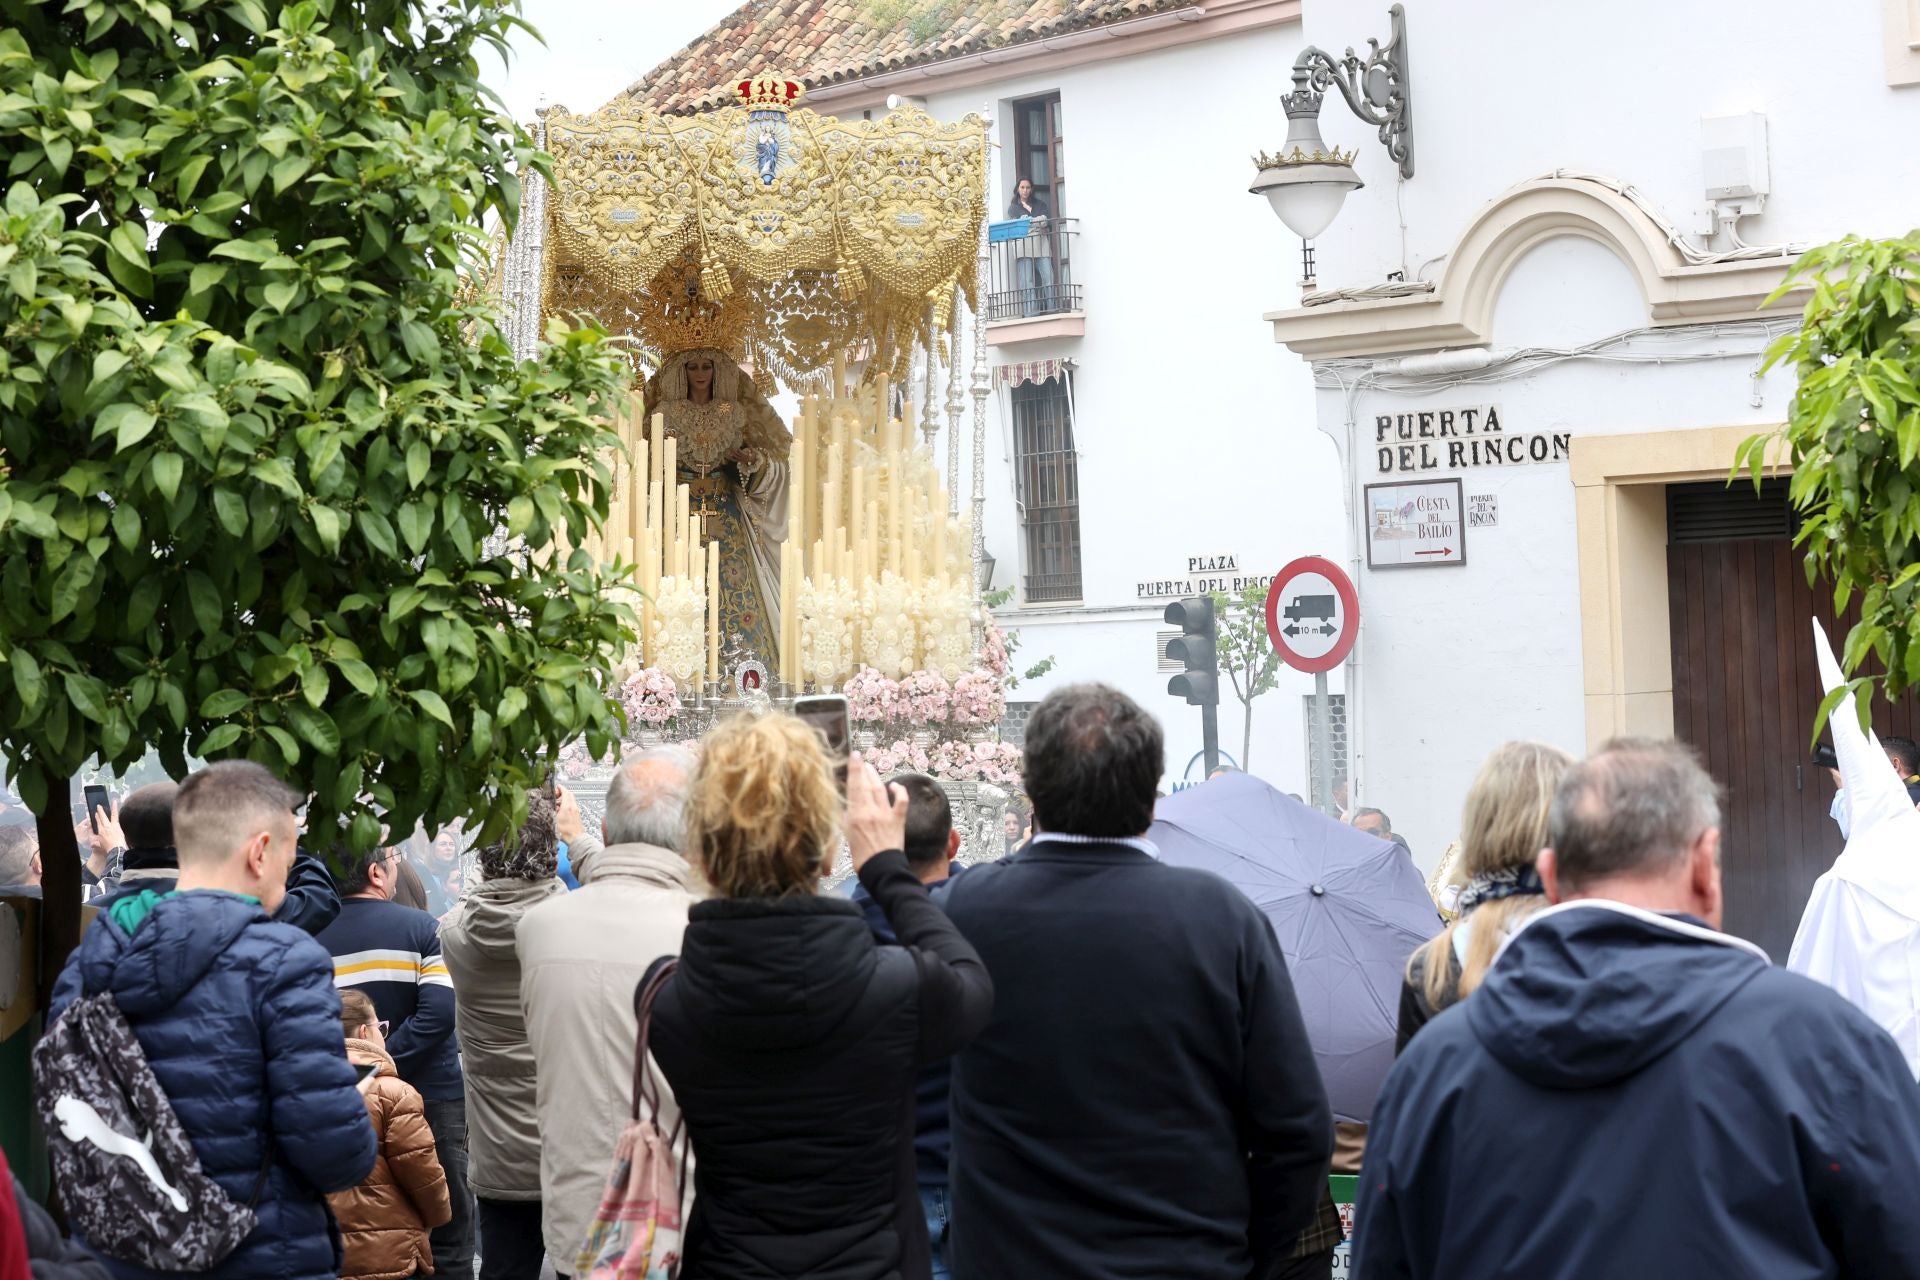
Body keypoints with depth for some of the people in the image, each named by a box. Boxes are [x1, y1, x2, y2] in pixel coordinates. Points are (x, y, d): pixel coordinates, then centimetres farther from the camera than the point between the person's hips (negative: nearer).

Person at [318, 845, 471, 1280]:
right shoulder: (421, 927, -10)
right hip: (433, 1096, -3)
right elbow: (439, 1011, -21)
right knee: (448, 1230, 6)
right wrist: (386, 1061, -18)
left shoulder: (314, 939, -2)